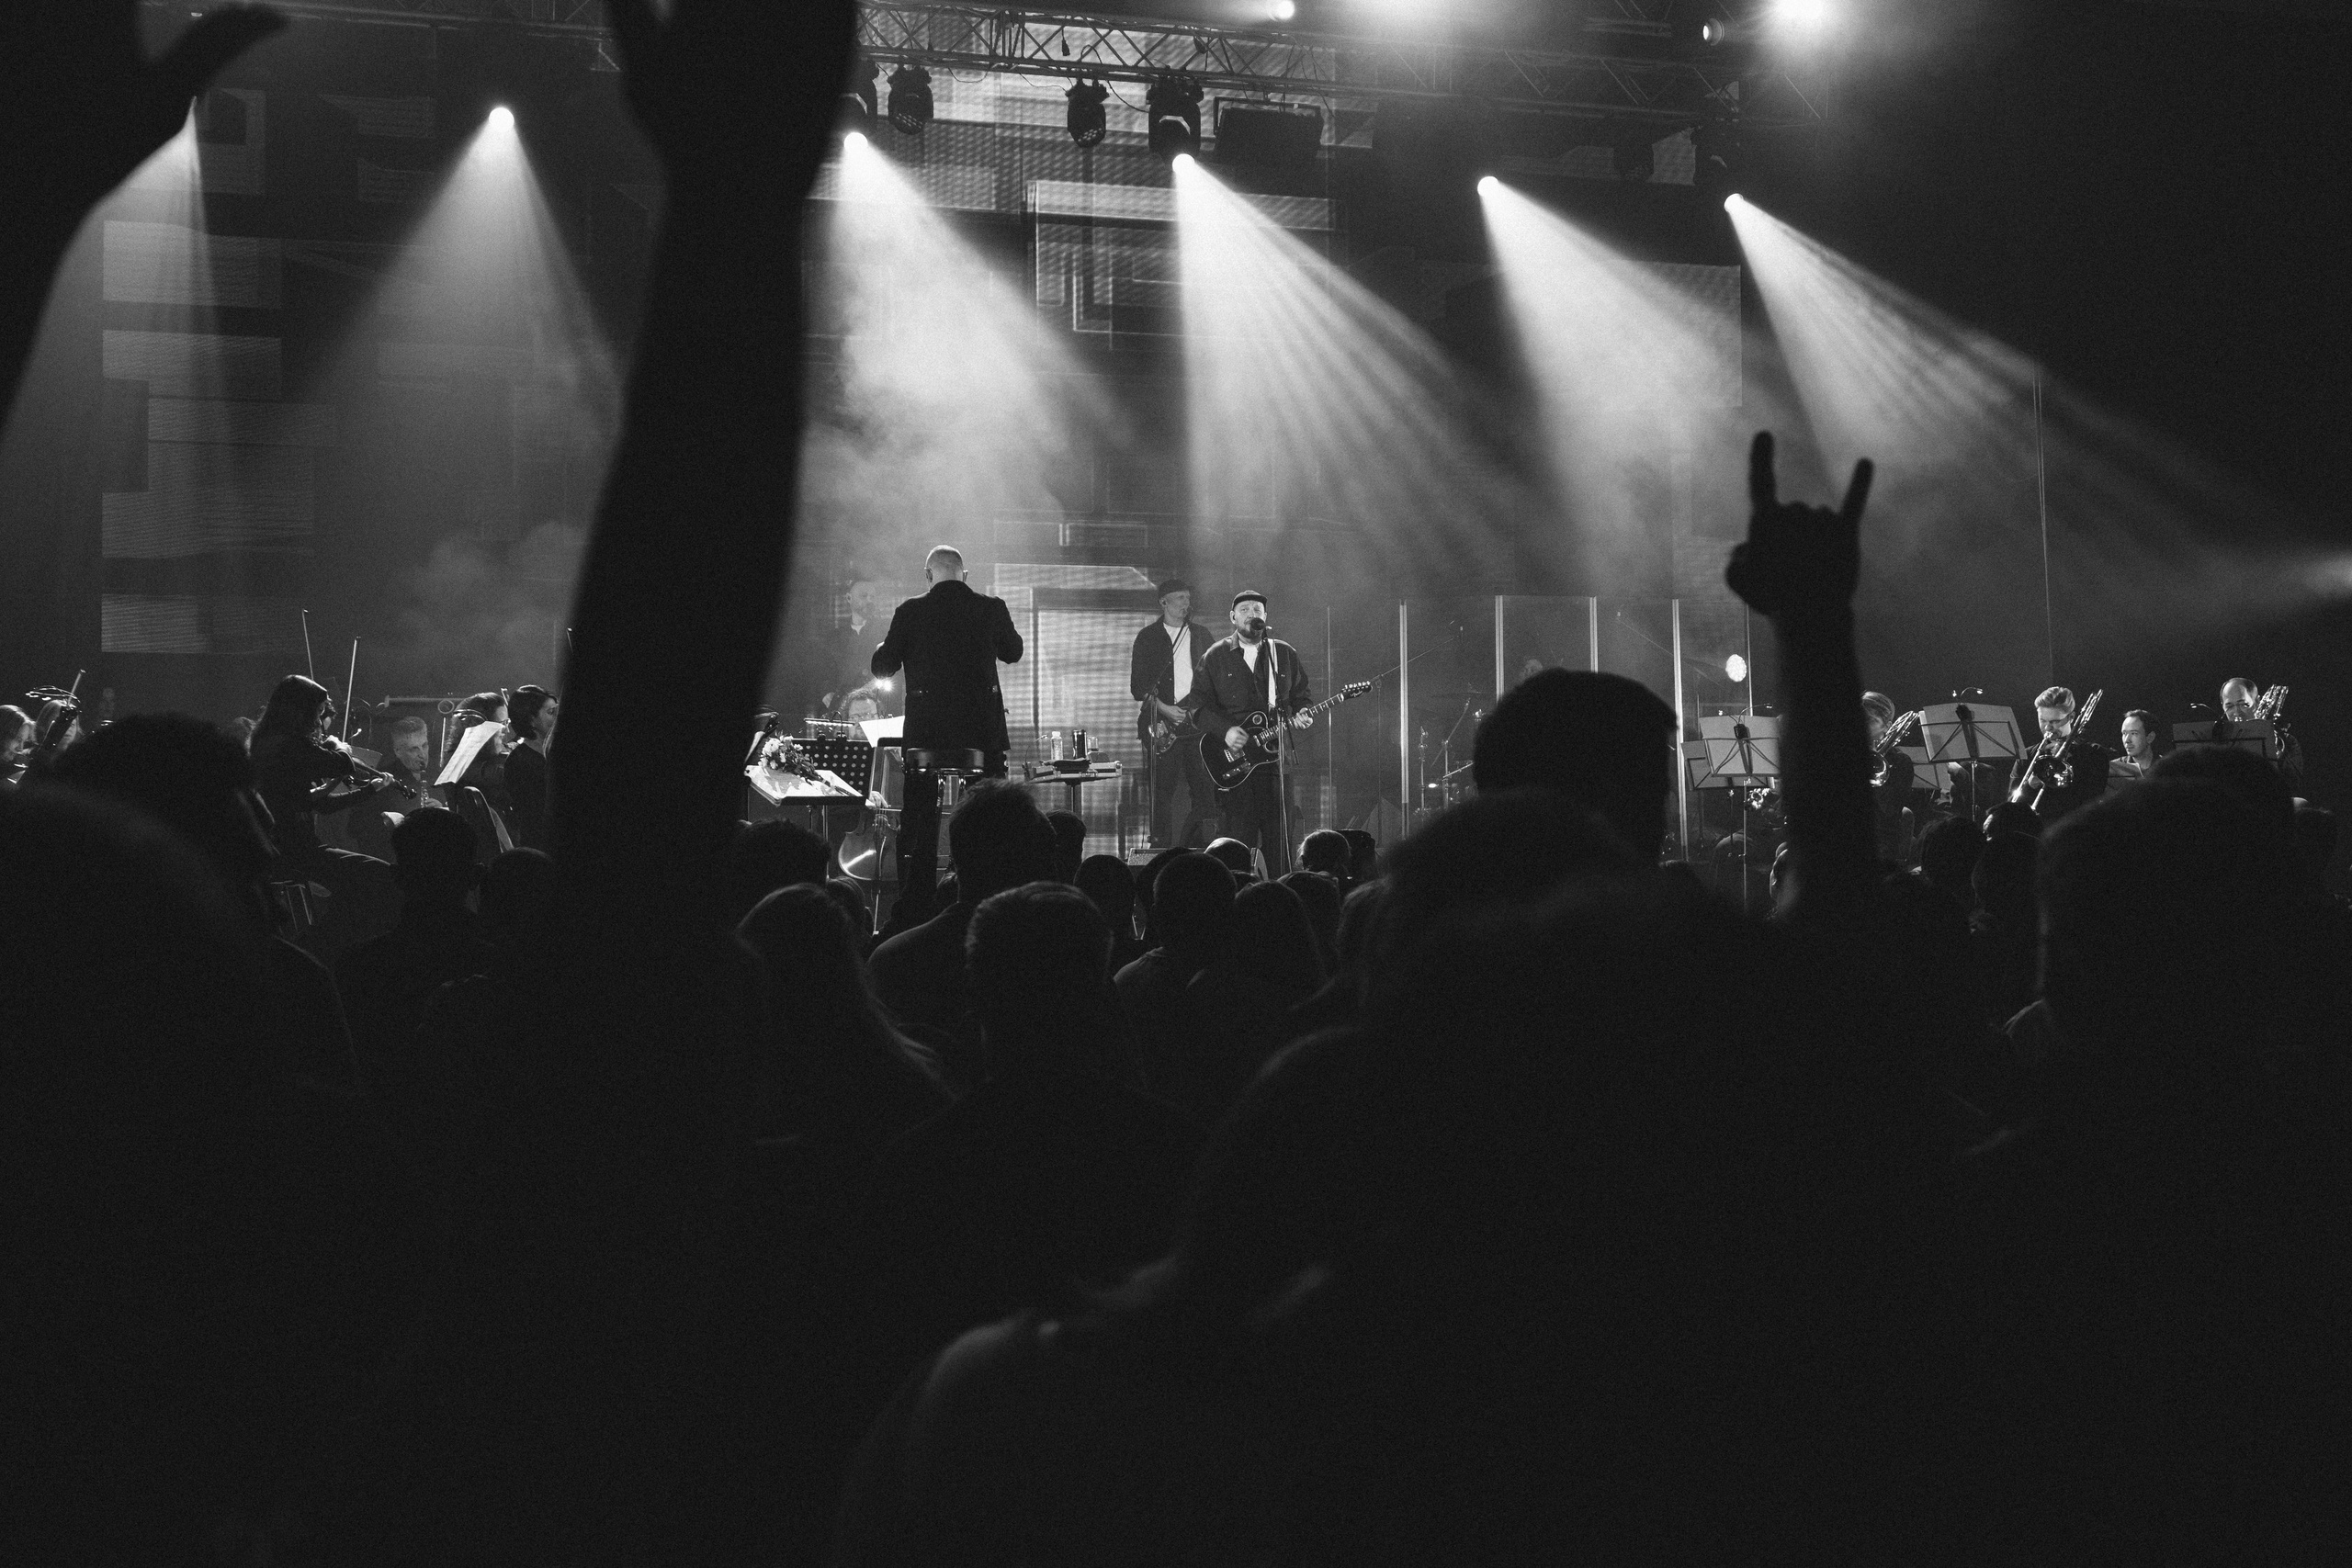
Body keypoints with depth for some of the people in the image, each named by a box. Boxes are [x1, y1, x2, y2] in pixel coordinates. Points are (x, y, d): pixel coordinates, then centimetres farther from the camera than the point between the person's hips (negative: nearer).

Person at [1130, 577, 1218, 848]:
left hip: (1198, 722, 3)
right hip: (1162, 726, -3)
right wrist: (1163, 708, -12)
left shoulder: (1201, 635, 15)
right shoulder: (1148, 637, 4)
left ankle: (1193, 848, 4)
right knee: (1163, 791, -4)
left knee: (1205, 790, -4)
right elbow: (1137, 685, 0)